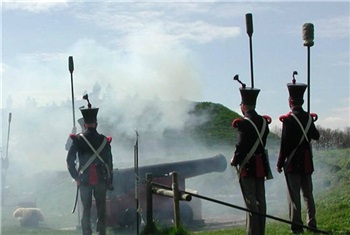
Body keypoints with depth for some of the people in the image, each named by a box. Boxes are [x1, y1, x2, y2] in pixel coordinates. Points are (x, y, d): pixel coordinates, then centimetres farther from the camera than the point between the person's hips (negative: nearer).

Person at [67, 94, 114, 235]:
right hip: (101, 179, 0)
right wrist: (110, 181, 11)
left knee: (86, 209, 7)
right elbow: (109, 162, 3)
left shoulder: (78, 139, -3)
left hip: (84, 180, 0)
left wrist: (76, 176, 5)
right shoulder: (104, 140, 0)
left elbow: (70, 160, -6)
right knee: (101, 209, 8)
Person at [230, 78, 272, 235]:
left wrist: (234, 161, -3)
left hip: (247, 167, -7)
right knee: (260, 200, 12)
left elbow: (241, 146, -17)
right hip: (261, 166, 7)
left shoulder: (244, 123, -15)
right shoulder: (263, 121, 7)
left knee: (251, 202, -4)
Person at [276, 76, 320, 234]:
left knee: (294, 195, -1)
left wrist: (280, 163, -6)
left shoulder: (288, 119, -14)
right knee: (308, 194, 14)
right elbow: (316, 136, 19)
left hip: (293, 162, -5)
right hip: (307, 163, 5)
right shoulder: (309, 118, 3)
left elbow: (284, 144, -14)